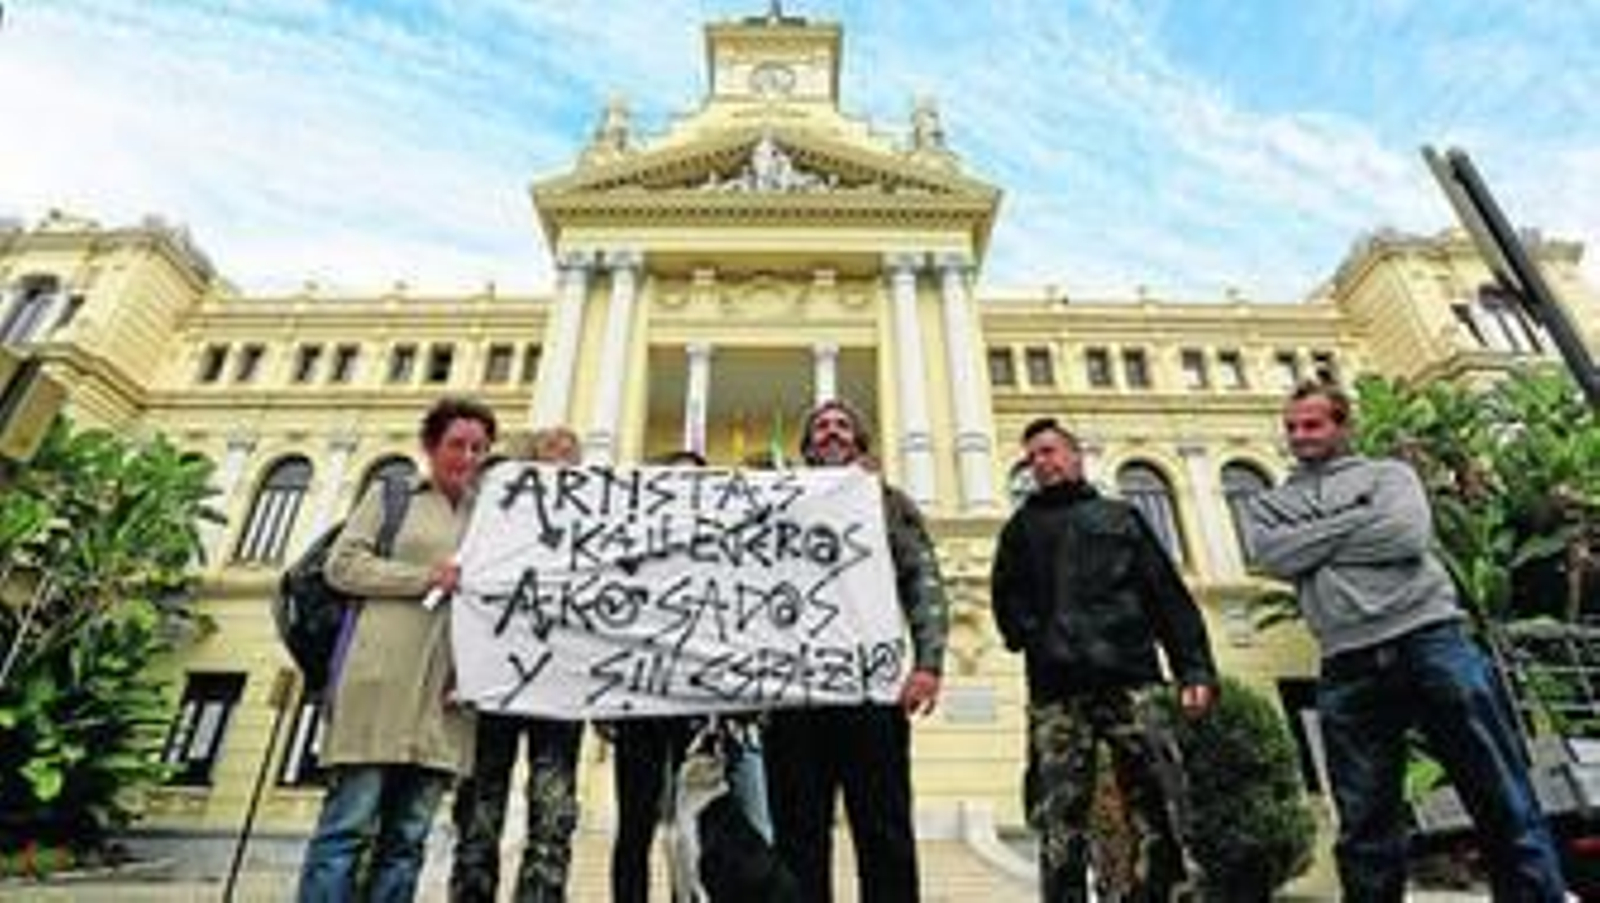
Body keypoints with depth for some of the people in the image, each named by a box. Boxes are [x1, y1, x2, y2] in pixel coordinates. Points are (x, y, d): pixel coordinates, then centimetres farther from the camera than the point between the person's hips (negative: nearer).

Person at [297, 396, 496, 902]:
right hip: (384, 680, -3)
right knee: (349, 826, -5)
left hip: (446, 693, 3)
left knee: (407, 838, 4)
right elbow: (343, 564, 2)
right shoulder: (392, 495, 12)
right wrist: (429, 577, -8)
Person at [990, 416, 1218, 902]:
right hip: (1056, 690, 0)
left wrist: (1195, 667, 0)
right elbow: (1006, 598, 11)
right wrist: (1031, 637, -7)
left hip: (1130, 679, 0)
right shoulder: (1022, 527, 21)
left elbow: (1170, 595, 11)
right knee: (1060, 824, -3)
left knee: (1161, 810, -5)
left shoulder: (1121, 516, 20)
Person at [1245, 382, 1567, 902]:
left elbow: (1407, 533, -8)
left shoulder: (1386, 473, 14)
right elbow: (1273, 558, -4)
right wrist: (1357, 520, -2)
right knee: (1365, 822, 6)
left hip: (1430, 639, -1)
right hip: (1349, 668, 1)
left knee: (1502, 798, 2)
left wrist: (1312, 544, -2)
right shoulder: (1270, 505, 18)